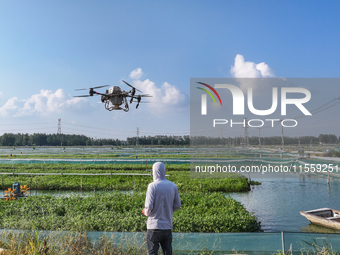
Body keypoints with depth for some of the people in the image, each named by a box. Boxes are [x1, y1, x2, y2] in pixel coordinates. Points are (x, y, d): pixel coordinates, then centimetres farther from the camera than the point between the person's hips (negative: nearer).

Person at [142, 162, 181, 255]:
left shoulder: (152, 186, -12)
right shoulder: (173, 186, 3)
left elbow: (149, 206, -15)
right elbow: (177, 205, 9)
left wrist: (146, 212, 6)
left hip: (154, 227, -4)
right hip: (168, 227, 5)